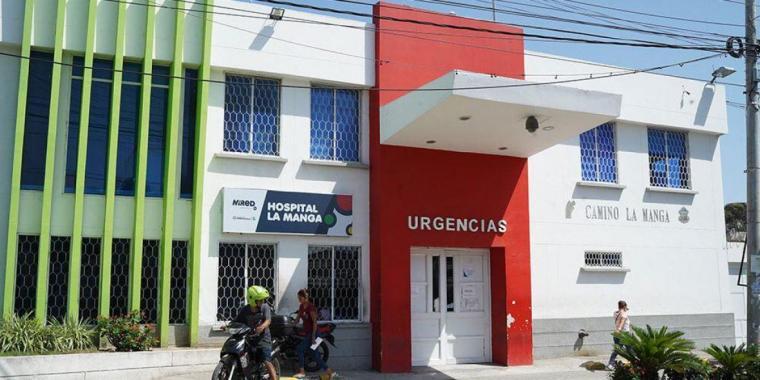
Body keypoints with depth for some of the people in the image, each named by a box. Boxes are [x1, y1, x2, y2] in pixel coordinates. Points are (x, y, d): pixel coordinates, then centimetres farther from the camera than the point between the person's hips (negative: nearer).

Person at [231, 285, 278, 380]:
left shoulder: (265, 307, -6)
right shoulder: (245, 310, 0)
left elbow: (268, 320, -19)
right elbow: (236, 321, 2)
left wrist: (262, 326, -41)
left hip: (263, 339, -4)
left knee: (267, 363, -14)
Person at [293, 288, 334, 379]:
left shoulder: (311, 307, -16)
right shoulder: (301, 307, 8)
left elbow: (314, 322, -18)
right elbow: (298, 318, 15)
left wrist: (313, 336, -20)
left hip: (312, 332, -8)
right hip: (306, 332, 8)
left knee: (300, 349, -11)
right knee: (315, 354, 8)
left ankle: (302, 372, -2)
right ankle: (329, 371, 12)